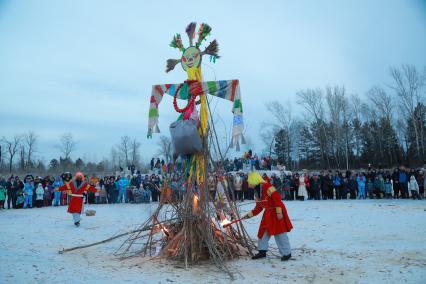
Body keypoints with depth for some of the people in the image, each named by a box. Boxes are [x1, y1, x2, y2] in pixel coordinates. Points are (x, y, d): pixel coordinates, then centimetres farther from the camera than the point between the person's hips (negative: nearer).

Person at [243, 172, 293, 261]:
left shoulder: (266, 186, -20)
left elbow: (277, 197, -26)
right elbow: (258, 208, 14)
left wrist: (279, 211, -25)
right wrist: (249, 215, 14)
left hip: (276, 213, -9)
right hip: (268, 213, 9)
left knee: (279, 233, -4)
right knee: (263, 232, 12)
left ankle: (287, 253, 11)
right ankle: (262, 251, 25)